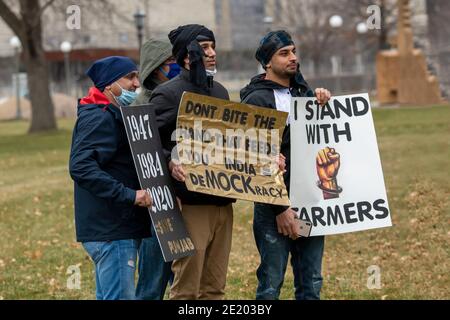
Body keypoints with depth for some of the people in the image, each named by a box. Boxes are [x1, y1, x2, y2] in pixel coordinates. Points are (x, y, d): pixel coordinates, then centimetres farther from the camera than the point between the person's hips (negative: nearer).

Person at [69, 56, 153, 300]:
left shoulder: (114, 115, 20)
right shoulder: (99, 118, -14)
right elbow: (81, 167, -27)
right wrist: (129, 195, -29)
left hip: (118, 228, 11)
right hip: (111, 231, -11)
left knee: (107, 296, 15)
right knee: (121, 297, -12)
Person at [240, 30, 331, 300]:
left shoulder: (303, 91, 15)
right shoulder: (257, 100, -7)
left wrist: (324, 101, 0)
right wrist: (279, 208, -16)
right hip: (275, 203, -6)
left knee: (311, 284, 10)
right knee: (271, 285, -1)